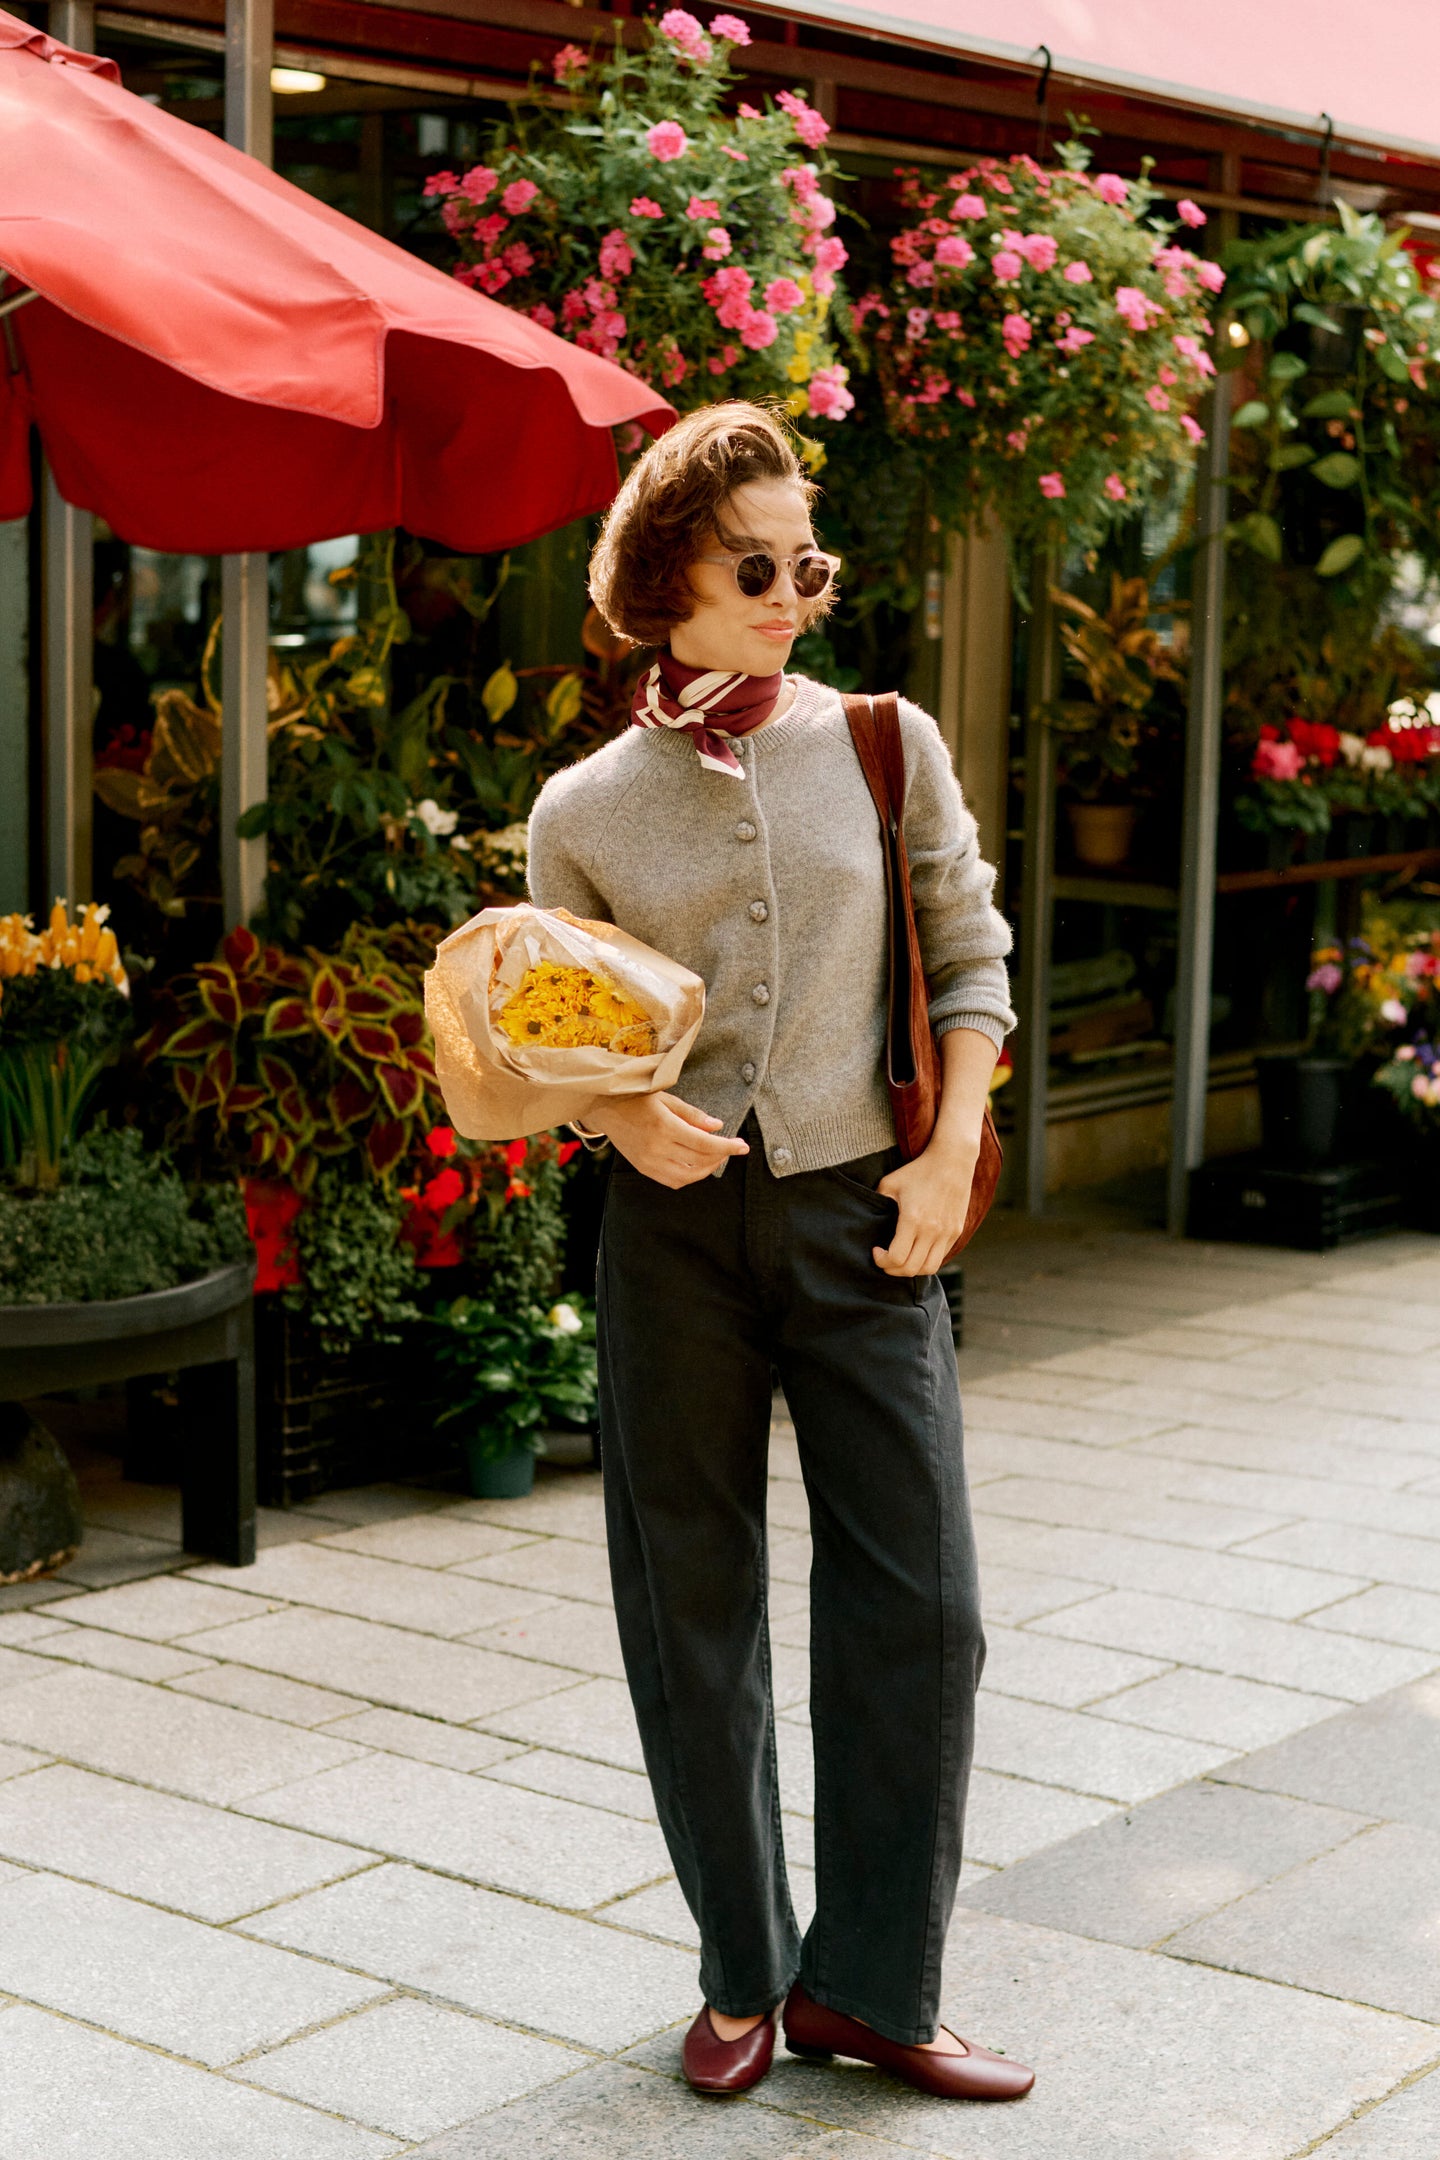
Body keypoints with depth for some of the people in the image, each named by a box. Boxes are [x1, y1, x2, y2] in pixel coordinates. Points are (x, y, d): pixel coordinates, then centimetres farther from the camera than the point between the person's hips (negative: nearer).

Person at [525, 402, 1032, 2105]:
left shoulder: (885, 746, 3)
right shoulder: (582, 810, 3)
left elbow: (969, 953, 7)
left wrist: (953, 1151, -4)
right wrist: (626, 1118, -13)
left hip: (859, 1215, 0)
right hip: (675, 1228, 0)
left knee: (917, 1601, -3)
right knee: (693, 1611, 7)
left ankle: (869, 1983, 13)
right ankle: (744, 1976, 23)